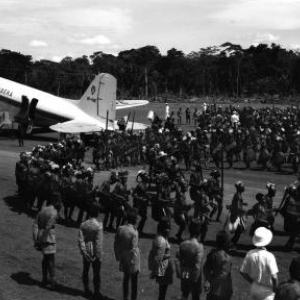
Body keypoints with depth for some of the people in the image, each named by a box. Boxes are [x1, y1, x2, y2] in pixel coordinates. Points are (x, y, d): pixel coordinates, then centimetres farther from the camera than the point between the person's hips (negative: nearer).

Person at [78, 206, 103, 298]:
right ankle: (96, 292, 14)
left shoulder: (83, 225, -3)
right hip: (95, 252, -4)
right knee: (96, 272, 7)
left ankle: (86, 290, 25)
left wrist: (83, 251, -4)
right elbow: (99, 242, -16)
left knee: (85, 270, 16)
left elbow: (80, 239, -6)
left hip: (86, 251, 4)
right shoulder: (98, 225, -16)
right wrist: (99, 255, -10)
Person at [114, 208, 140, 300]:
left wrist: (118, 256, 13)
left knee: (126, 277, 24)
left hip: (123, 258, 6)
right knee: (134, 281, 12)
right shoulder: (134, 232, -25)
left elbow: (116, 244, 0)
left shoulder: (120, 229, -8)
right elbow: (134, 250, -22)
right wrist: (135, 263, -12)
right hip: (132, 259, -6)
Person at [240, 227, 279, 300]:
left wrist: (252, 282, 9)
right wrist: (275, 289, -6)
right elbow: (274, 276, -23)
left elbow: (242, 272, -4)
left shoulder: (250, 254, -11)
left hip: (253, 288, 4)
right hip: (266, 290, -4)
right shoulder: (269, 256, -23)